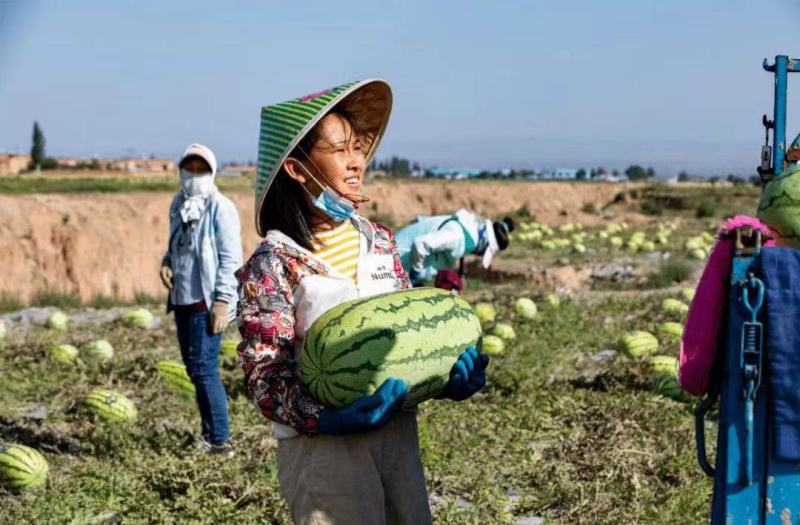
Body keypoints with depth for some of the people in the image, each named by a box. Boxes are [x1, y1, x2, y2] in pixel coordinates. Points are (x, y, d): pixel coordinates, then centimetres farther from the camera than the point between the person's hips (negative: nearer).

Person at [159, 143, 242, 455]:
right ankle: (209, 434, 23)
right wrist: (166, 262, 5)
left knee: (203, 369, -11)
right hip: (182, 299, 8)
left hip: (206, 302, -8)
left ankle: (219, 441, -4)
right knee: (194, 368, 12)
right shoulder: (178, 204, 13)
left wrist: (222, 300, -17)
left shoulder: (220, 207, -9)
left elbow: (231, 259, -12)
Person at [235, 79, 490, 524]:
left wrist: (450, 372, -7)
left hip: (398, 430, 6)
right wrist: (323, 418, -28)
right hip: (322, 445, -5)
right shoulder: (274, 264, -10)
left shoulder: (380, 241, 7)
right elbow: (265, 375, -13)